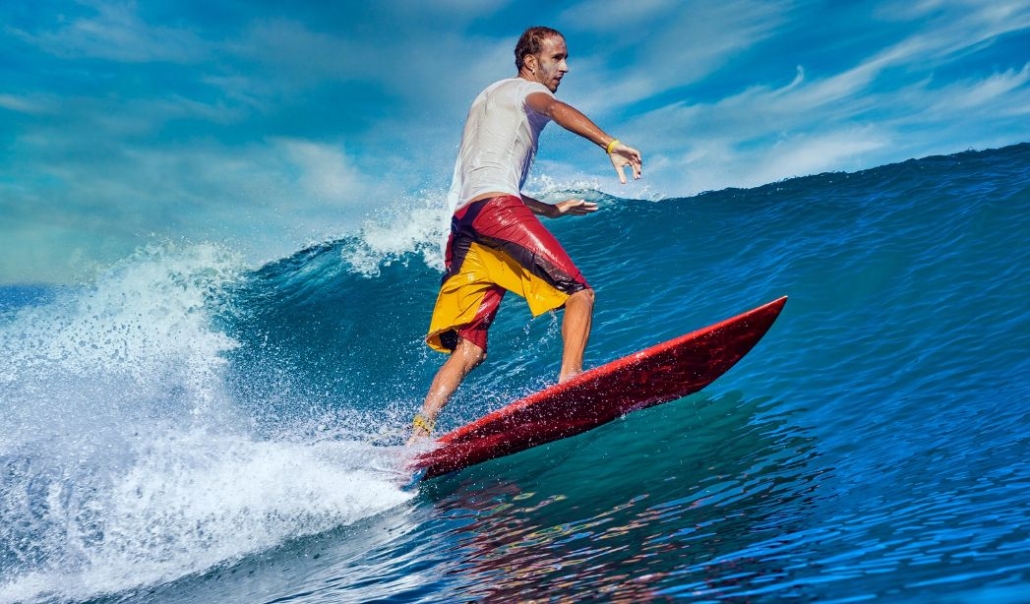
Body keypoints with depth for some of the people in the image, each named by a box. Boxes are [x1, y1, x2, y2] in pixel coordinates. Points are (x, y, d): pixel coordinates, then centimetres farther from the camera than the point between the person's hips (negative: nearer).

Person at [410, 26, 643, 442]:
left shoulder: (487, 102, 38)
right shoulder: (522, 88, 13)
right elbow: (554, 108, -14)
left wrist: (551, 210, 41)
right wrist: (610, 144, -29)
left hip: (463, 225, 8)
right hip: (497, 210, -8)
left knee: (470, 350, 3)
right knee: (579, 292, -12)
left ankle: (418, 433, -8)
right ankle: (569, 381, -32)